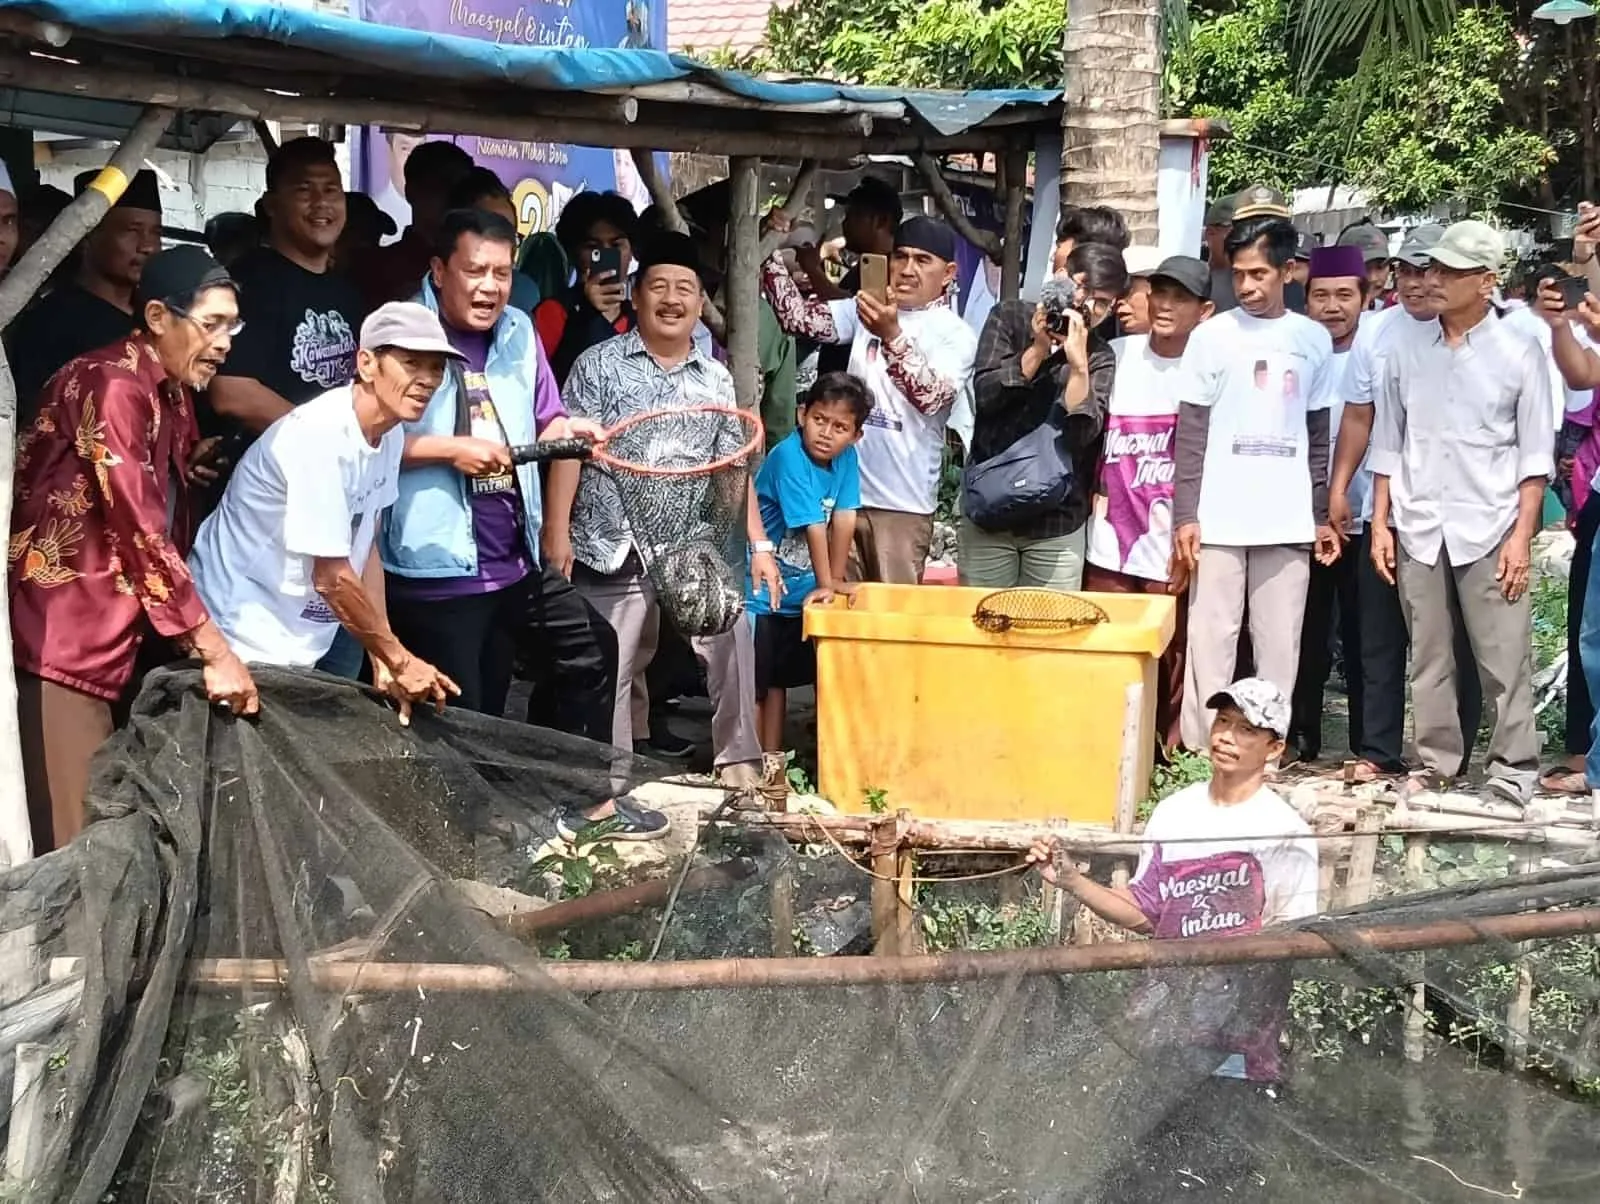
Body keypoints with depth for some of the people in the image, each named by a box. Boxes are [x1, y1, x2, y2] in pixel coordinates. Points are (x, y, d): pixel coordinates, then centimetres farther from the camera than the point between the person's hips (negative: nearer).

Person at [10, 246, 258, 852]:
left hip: (107, 638, 9)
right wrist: (216, 653, -18)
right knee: (71, 838, -8)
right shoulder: (113, 385, -15)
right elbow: (142, 530, -20)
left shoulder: (171, 394, 14)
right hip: (59, 637, -9)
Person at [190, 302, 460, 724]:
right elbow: (331, 577, -21)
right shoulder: (320, 434, -23)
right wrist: (400, 660, -12)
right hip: (240, 644, -7)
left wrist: (384, 662, 1)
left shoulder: (390, 435, 0)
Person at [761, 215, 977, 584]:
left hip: (902, 502, -4)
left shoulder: (956, 335, -6)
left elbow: (931, 396, -22)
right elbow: (798, 316, 3)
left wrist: (892, 335, -35)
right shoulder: (868, 309, 9)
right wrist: (769, 249, -7)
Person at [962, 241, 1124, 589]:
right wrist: (1038, 349, -16)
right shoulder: (1010, 318, 3)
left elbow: (1082, 433, -12)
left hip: (1058, 524, 0)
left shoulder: (1100, 358, 2)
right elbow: (985, 394, -8)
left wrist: (1077, 364, -22)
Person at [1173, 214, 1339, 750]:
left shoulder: (1314, 339, 8)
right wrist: (1186, 515, -6)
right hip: (1218, 519, -2)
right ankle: (1200, 752, 6)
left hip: (1289, 521, 2)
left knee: (1280, 647, 4)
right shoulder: (1211, 336, 1)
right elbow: (1190, 435, 0)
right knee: (1211, 642, 0)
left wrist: (1322, 516, 9)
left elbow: (1318, 438, 12)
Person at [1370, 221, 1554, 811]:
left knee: (1504, 658, -1)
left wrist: (1522, 534, -7)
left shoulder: (1519, 353, -1)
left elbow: (1535, 453, -1)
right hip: (1418, 529, 3)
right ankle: (1436, 762, 18)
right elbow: (1387, 442, 10)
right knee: (1428, 656, 9)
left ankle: (1514, 767, 7)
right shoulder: (1407, 349, 6)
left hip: (1489, 529, -3)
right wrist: (1380, 523, 5)